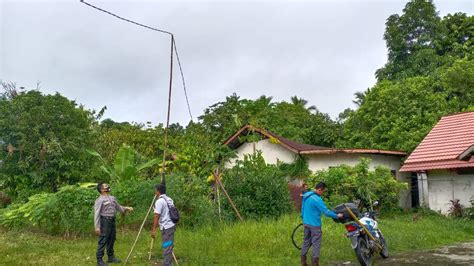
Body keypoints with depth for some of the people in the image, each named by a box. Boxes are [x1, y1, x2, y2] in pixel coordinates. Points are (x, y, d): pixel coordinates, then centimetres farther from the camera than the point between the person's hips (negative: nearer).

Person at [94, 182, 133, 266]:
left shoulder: (112, 198, 12)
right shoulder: (99, 200, -11)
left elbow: (118, 207, 23)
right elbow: (96, 214, -14)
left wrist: (126, 208, 6)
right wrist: (97, 227, -19)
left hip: (112, 221, 8)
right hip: (105, 221, -7)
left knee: (111, 240, 16)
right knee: (103, 241, -4)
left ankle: (111, 257, 29)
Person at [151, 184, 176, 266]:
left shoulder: (159, 201, -13)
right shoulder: (169, 199, 13)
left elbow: (157, 216, -15)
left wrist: (154, 229, -12)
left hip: (166, 227, -8)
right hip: (172, 225, 8)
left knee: (166, 247, -6)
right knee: (169, 247, 14)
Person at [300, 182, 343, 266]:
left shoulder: (306, 195, 5)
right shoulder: (317, 199, -22)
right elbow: (326, 212, -20)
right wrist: (337, 216, -7)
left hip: (306, 223, 8)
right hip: (314, 225, -8)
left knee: (306, 242, 16)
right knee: (316, 244, 2)